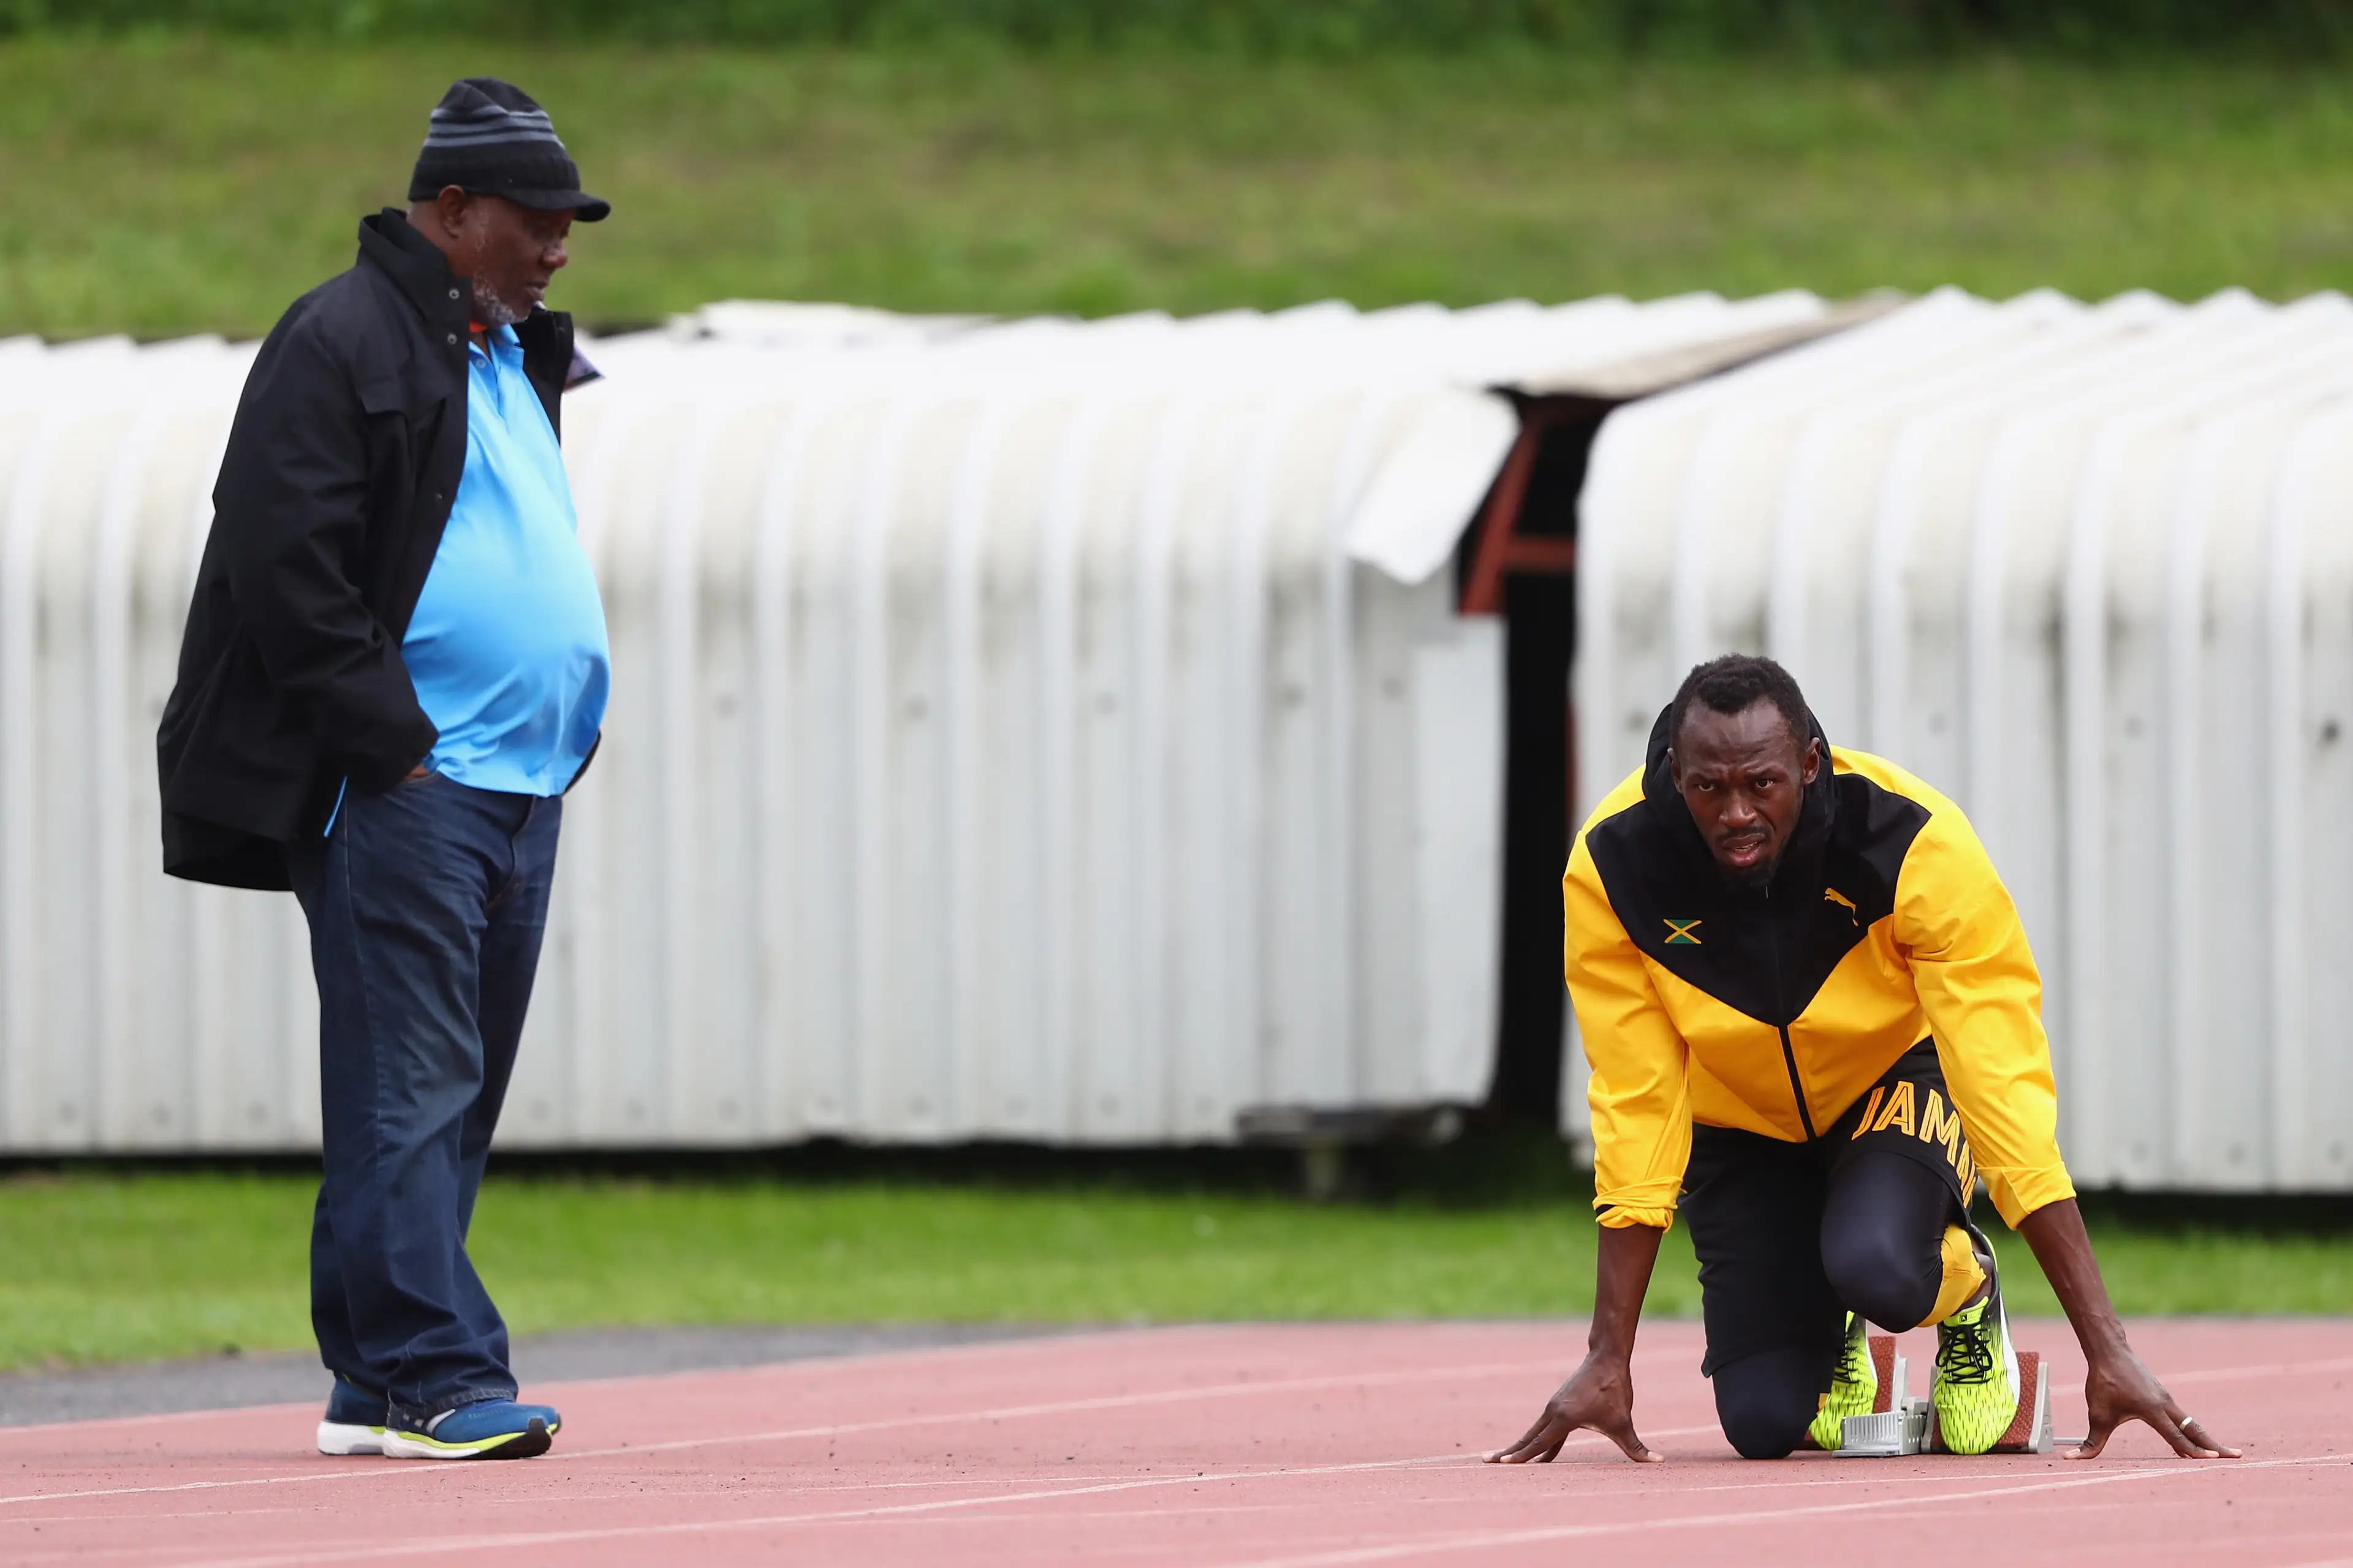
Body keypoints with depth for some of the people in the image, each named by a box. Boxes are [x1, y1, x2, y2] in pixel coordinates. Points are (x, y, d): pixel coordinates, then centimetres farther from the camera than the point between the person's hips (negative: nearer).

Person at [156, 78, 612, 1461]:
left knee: (454, 1103, 9)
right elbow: (287, 565, -13)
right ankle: (432, 1380, -14)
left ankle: (378, 1383, 13)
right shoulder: (342, 341, -7)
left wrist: (563, 738, 17)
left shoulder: (517, 358, 21)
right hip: (399, 788, -9)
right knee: (411, 1092, -11)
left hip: (521, 790, 9)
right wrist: (390, 738, -15)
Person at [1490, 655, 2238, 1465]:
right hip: (1740, 1117, 2)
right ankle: (1831, 1332, 27)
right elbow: (1638, 1109, -18)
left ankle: (1967, 1286, 4)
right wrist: (1608, 1362, -17)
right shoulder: (1610, 871, -27)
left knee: (1876, 1267, -35)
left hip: (1901, 1072, -2)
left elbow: (2006, 1084, -31)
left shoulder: (1915, 843, -32)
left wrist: (2107, 1351, -32)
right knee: (1765, 1421, -11)